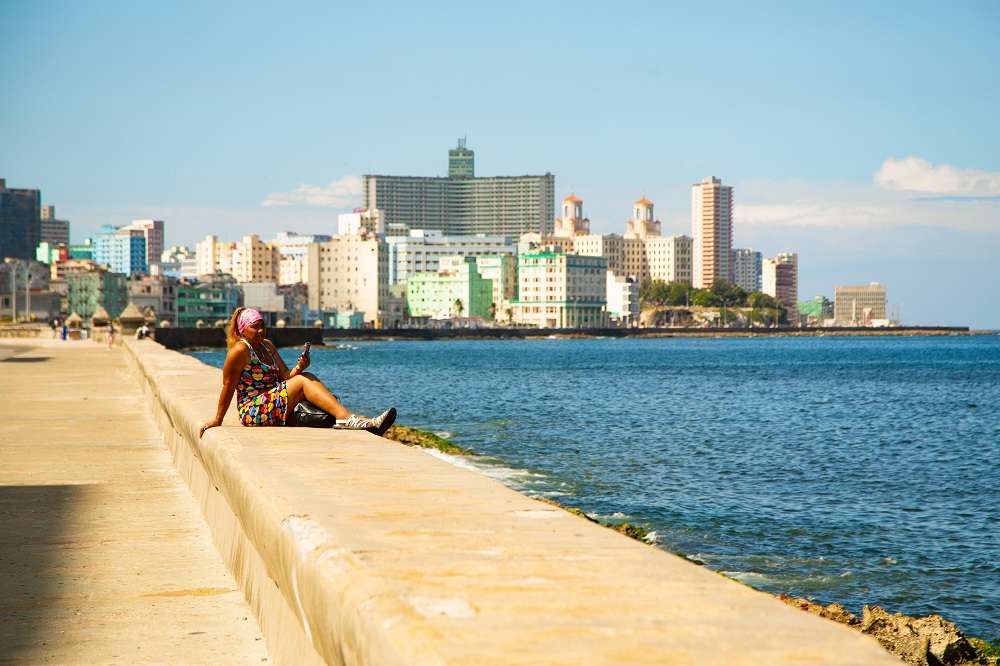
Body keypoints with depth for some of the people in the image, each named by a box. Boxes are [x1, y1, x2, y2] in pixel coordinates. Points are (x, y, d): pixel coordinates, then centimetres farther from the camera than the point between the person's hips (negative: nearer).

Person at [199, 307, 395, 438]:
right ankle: (349, 419, -35)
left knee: (308, 377, -11)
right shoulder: (240, 350, -10)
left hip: (273, 406, 8)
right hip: (253, 411, -8)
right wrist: (217, 420, -8)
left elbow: (284, 376, 11)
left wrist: (298, 368, -10)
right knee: (303, 382, -20)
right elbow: (228, 387, -10)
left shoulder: (267, 346, 15)